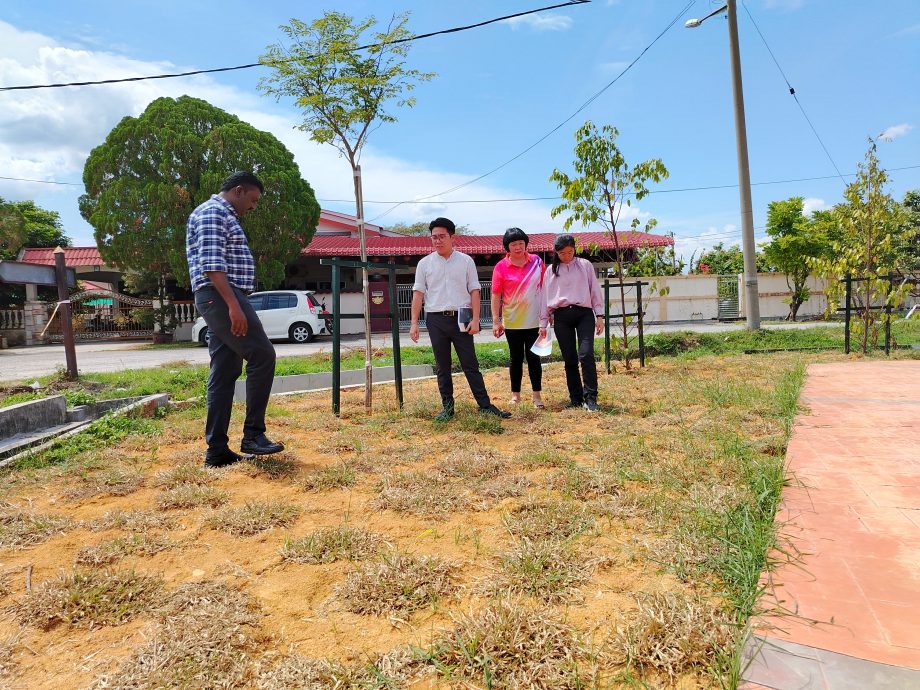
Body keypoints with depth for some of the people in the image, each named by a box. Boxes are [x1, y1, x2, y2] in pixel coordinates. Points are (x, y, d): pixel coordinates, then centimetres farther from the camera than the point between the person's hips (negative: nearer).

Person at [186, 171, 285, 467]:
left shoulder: (223, 216, 26)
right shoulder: (213, 212, -6)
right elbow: (211, 264, -19)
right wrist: (234, 304, -26)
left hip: (222, 300, 10)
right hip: (221, 297, -10)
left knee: (224, 373, 6)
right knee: (262, 355, -13)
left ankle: (217, 450, 7)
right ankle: (253, 434, -9)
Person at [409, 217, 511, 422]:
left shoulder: (466, 261, 4)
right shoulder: (425, 263, 6)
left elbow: (474, 291, 2)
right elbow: (418, 293, 4)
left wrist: (475, 319, -6)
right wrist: (414, 323, -3)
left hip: (461, 318, -1)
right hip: (436, 320, 1)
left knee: (470, 364, 2)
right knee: (442, 367, 8)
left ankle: (485, 405, 7)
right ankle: (447, 406, 16)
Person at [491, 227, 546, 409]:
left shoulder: (537, 262, 0)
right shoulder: (501, 267, -6)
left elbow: (545, 288, 8)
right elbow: (496, 295, -5)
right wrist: (496, 321, -9)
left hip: (534, 321, 1)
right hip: (512, 322, -1)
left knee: (533, 357, 7)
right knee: (516, 358, 10)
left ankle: (537, 395, 15)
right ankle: (515, 394, 22)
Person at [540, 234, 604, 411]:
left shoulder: (585, 265, 8)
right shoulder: (551, 270, 11)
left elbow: (595, 290, 8)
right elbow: (545, 297, 12)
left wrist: (599, 315, 1)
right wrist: (543, 323, 9)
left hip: (584, 313, -1)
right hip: (561, 317, 2)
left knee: (586, 354, -16)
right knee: (570, 359, 3)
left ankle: (590, 397, -10)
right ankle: (576, 398, 12)